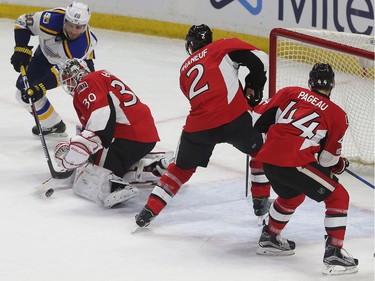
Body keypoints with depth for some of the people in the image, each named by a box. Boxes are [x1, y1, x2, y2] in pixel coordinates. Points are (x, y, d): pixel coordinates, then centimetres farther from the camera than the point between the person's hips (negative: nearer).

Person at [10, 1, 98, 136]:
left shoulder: (85, 42, -41)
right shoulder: (53, 19, -39)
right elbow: (23, 22, -23)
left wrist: (41, 87, -48)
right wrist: (22, 50, -33)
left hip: (80, 60, -2)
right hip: (47, 53, 2)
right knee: (24, 93, -3)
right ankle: (53, 125, 15)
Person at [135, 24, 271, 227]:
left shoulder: (185, 69, 27)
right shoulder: (224, 47, 14)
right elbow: (259, 59, 2)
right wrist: (253, 88, 17)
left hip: (199, 124, 3)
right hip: (234, 116, -3)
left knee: (182, 167, 22)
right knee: (260, 150, 25)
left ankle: (150, 209, 15)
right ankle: (262, 201, 23)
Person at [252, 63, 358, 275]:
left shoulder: (290, 92, 16)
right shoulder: (338, 115, 9)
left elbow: (261, 118, 15)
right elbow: (327, 159, 8)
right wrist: (340, 165, 30)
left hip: (268, 158, 6)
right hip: (295, 162, -6)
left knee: (292, 195, 34)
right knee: (338, 197, 6)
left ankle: (269, 238, 48)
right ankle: (334, 254, -4)